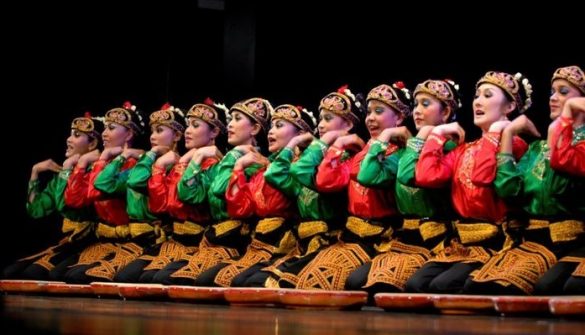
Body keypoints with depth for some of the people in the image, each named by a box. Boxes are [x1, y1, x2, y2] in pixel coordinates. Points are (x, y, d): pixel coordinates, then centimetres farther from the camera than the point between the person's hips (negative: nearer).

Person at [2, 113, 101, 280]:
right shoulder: (63, 173, 14)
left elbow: (66, 205, -22)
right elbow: (35, 210, 13)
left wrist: (67, 170, -13)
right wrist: (35, 171, 8)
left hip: (87, 245, -8)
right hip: (66, 244, 8)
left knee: (33, 273, -26)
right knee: (10, 272, -9)